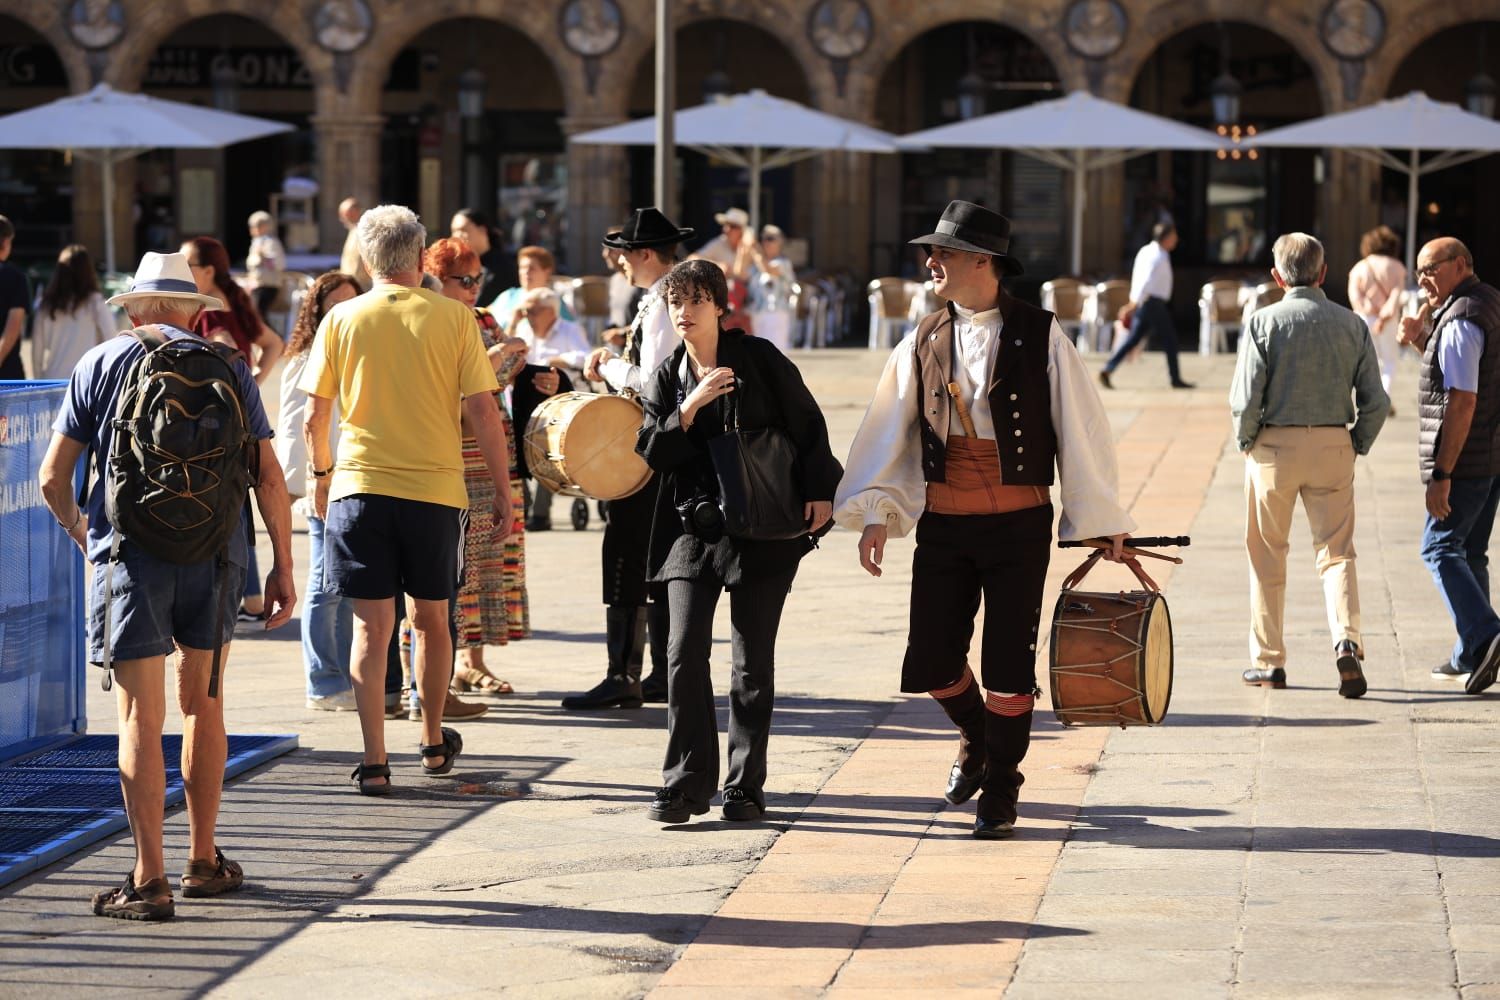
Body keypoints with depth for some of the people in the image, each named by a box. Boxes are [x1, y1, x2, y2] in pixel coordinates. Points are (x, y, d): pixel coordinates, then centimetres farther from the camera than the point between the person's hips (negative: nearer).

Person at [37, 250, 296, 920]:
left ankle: (148, 880, -6)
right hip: (214, 551, 2)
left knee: (140, 716, -2)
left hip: (130, 553, -2)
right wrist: (284, 566, 9)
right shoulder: (226, 368, 10)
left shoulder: (99, 364, 7)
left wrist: (77, 529, 24)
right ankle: (202, 861, 23)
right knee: (202, 705, 17)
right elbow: (268, 477, 4)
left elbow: (54, 478, 5)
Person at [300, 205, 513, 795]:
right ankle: (434, 742, 31)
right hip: (435, 490, 0)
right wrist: (502, 491, 4)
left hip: (360, 487, 0)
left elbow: (314, 418, 2)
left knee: (372, 627, 2)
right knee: (431, 619, 17)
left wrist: (320, 473, 20)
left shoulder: (342, 320, 0)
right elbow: (483, 413, -4)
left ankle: (374, 760, -3)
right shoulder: (453, 318, -2)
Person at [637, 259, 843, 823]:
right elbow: (652, 453, 1)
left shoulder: (759, 359, -1)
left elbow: (807, 424, 2)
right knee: (685, 653, -6)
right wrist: (690, 407, -14)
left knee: (753, 659, 1)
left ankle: (745, 786, 9)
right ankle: (686, 782, 1)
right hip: (693, 527, 3)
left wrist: (820, 491, -4)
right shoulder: (667, 378, 8)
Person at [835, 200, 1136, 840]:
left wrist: (1103, 520, 1)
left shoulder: (1041, 337, -4)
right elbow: (887, 429, 7)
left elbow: (1080, 428, -1)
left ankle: (1000, 788, 17)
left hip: (1019, 524, -3)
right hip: (942, 525, 3)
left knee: (1009, 662, -1)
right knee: (932, 660, 2)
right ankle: (976, 740, 33)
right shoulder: (923, 344, 5)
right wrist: (874, 512, -2)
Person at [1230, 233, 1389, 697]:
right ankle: (1347, 641, -17)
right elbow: (1376, 401, 1)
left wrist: (1247, 442, 4)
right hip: (1334, 445, 2)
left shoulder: (1264, 322, -7)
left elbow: (1245, 398, -12)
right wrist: (1357, 446, 13)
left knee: (1267, 556, 11)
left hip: (1275, 445, -2)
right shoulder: (1351, 324, 2)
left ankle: (1268, 661, 15)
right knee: (1337, 552, 6)